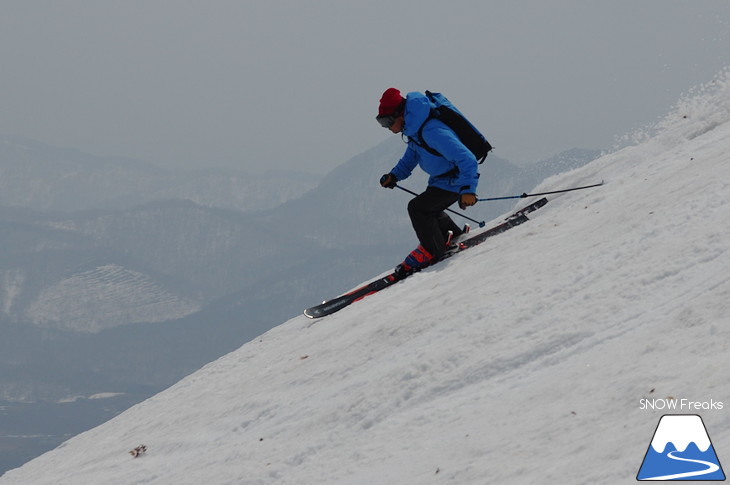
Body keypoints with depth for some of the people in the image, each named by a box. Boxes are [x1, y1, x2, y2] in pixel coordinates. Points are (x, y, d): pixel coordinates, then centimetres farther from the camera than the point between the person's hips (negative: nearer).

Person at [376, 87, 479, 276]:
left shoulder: (432, 132, -35)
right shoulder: (414, 128, -4)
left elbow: (466, 160, -38)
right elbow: (412, 155, 18)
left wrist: (467, 189, -46)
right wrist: (395, 175, 5)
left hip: (455, 181, -10)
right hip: (439, 179, 10)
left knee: (418, 207, -16)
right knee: (428, 209, 24)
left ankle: (432, 250, 0)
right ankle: (455, 237, 40)